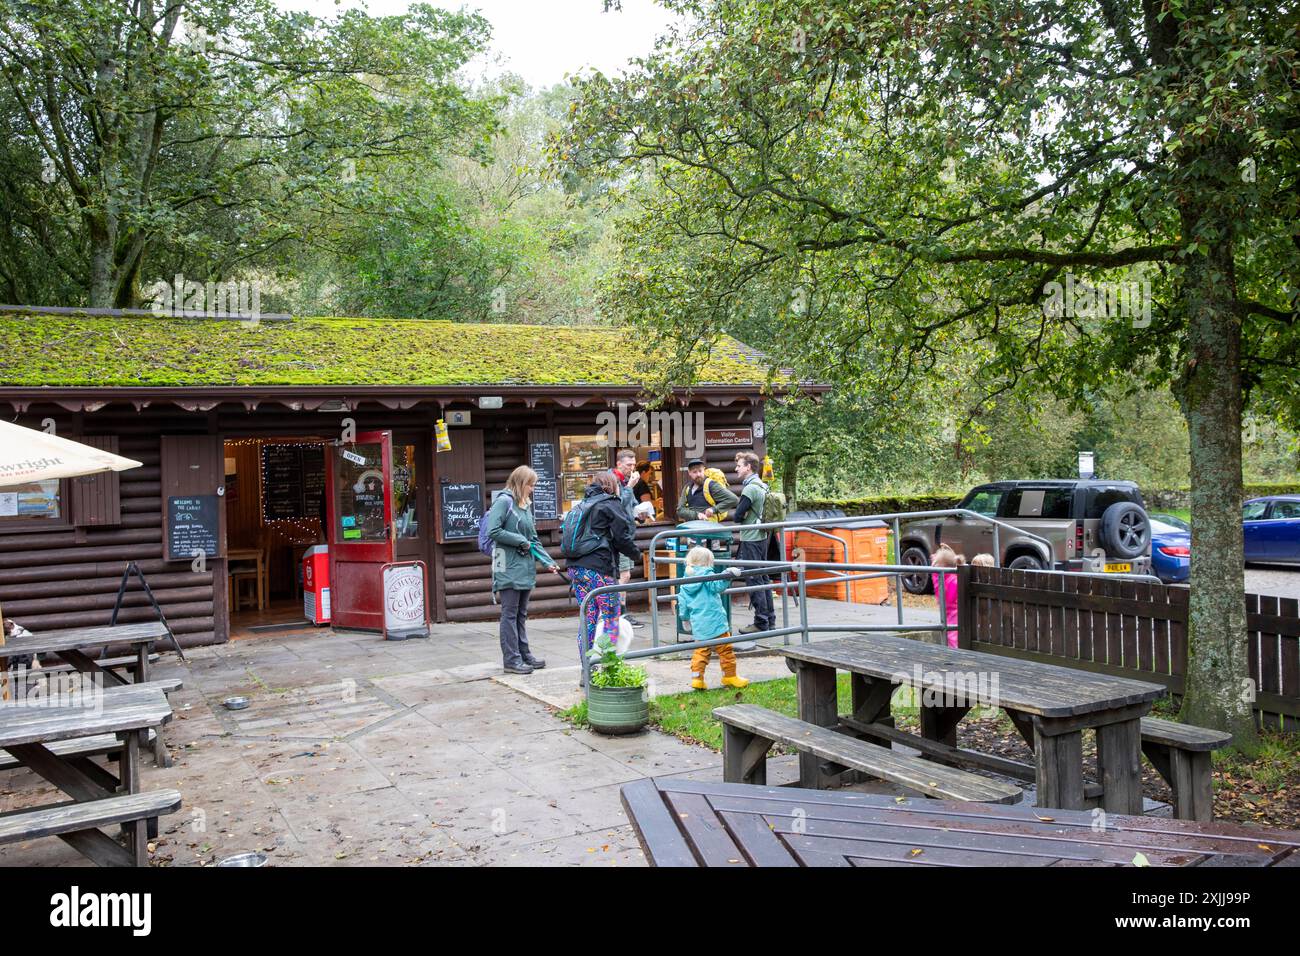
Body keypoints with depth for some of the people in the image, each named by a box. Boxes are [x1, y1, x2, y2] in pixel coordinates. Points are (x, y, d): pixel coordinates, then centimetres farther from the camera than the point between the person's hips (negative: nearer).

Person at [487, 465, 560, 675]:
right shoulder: (504, 501, -8)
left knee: (521, 614, 13)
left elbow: (534, 540, 18)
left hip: (525, 568, 8)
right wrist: (521, 541, -13)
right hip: (509, 569, -8)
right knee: (510, 614, -4)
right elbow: (493, 531, -19)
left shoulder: (525, 506, 16)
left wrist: (548, 562, 7)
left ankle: (524, 654, 20)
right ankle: (511, 659, 0)